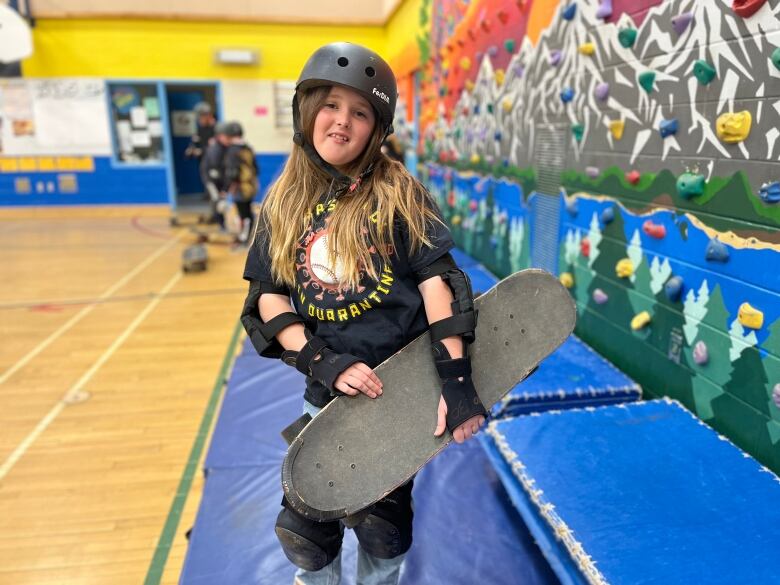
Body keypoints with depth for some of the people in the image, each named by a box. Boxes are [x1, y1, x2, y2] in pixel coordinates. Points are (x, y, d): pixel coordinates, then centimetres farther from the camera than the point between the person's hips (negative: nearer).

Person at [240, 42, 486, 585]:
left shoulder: (399, 193, -7)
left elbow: (436, 281, -12)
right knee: (302, 526, 13)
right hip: (327, 391, 3)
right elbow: (268, 297, -2)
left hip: (400, 386, -2)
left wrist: (456, 379, -19)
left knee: (382, 526, 15)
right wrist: (325, 363, -16)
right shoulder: (284, 204, 2)